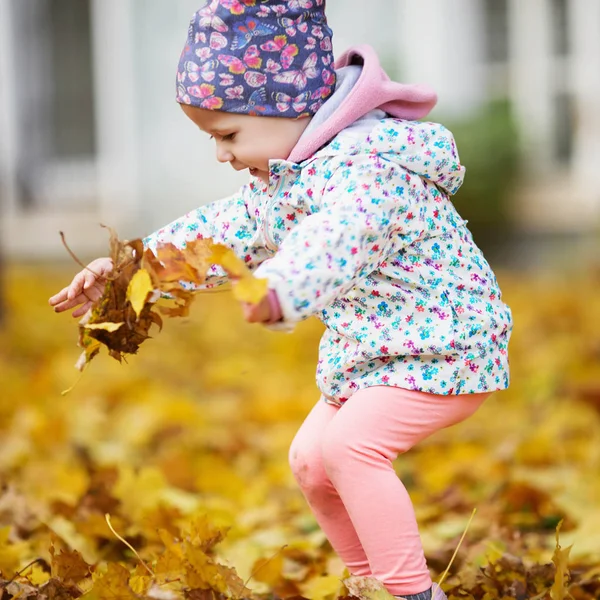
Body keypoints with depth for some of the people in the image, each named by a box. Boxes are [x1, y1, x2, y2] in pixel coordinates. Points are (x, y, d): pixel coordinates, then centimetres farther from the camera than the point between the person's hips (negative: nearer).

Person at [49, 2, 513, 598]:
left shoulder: (371, 165, -29)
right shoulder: (281, 178, 5)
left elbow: (338, 238, -48)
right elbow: (224, 231, 11)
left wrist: (278, 290, -68)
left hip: (441, 347, -10)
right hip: (369, 355, 11)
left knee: (349, 443, -25)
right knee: (309, 457, 13)